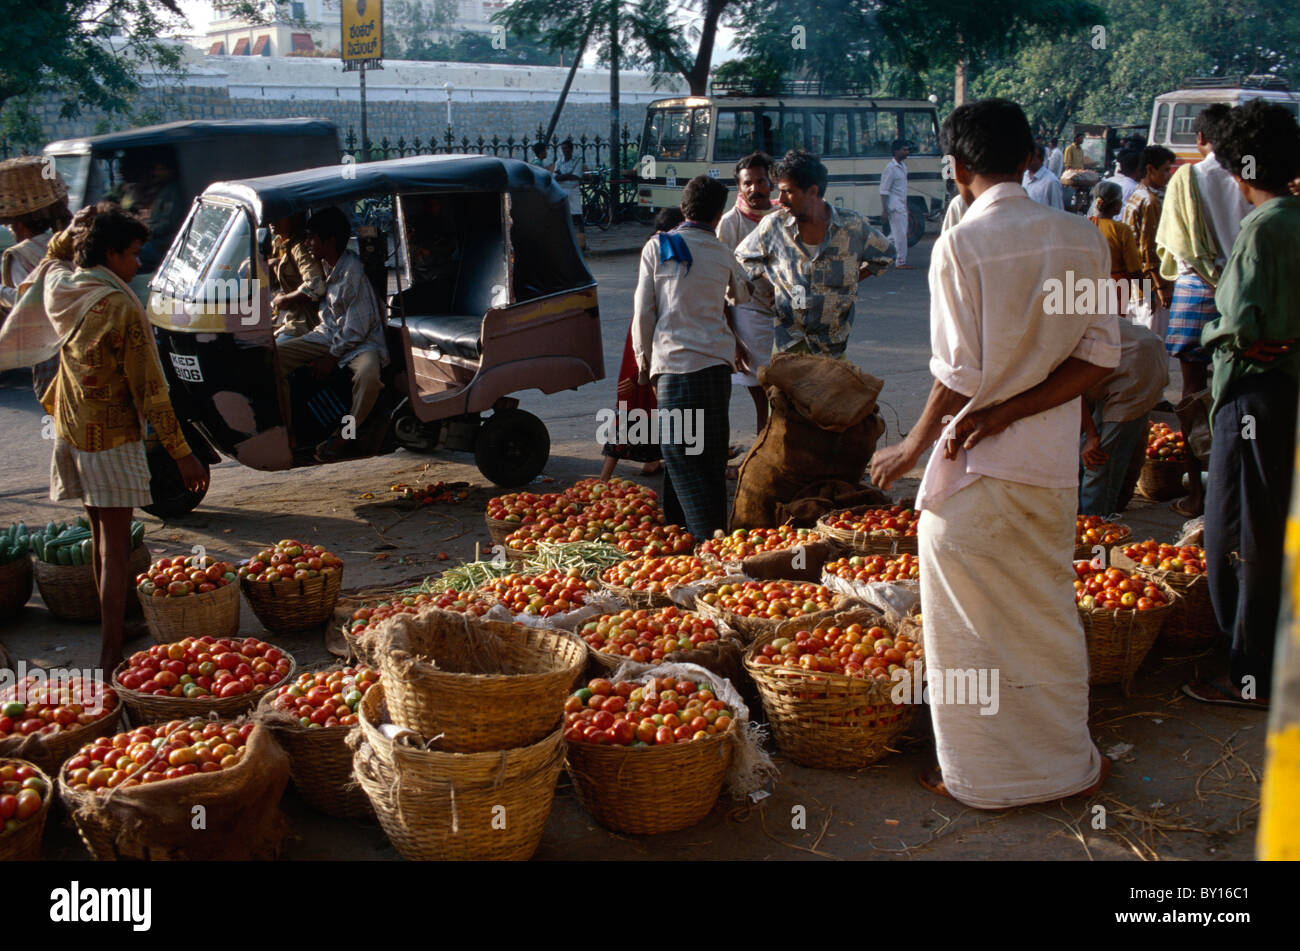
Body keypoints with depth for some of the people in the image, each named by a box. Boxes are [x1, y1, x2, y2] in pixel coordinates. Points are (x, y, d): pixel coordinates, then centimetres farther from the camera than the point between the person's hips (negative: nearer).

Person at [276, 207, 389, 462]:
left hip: (360, 340, -8)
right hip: (328, 334, 8)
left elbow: (358, 326, -20)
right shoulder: (324, 266, 6)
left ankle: (343, 435, -20)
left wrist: (332, 357, -17)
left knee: (368, 375, -40)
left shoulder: (353, 270, -20)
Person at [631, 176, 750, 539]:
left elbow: (643, 311, 2)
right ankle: (717, 529, 15)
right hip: (718, 360, 4)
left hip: (675, 361, -3)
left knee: (679, 452, -1)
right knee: (712, 452, 11)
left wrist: (643, 359, 13)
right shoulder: (723, 254, 10)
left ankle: (706, 535, -8)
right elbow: (741, 297, 29)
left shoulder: (657, 247, 2)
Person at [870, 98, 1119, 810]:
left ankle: (981, 775, 21)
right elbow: (1099, 355, -3)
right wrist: (1007, 413, -7)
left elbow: (959, 374, -16)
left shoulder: (961, 243, -14)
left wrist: (913, 447, -2)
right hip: (1055, 461, 6)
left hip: (977, 466, -5)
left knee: (971, 625, 9)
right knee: (1049, 612, 20)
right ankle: (1068, 762, 32)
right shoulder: (1083, 237, 2)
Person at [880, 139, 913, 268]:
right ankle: (900, 262, 2)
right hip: (895, 206, -9)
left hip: (901, 206, 9)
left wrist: (906, 206, 22)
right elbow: (884, 191, -16)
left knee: (896, 234, 13)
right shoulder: (891, 168, -15)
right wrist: (884, 210, -19)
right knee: (901, 234, -5)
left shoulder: (903, 166, 14)